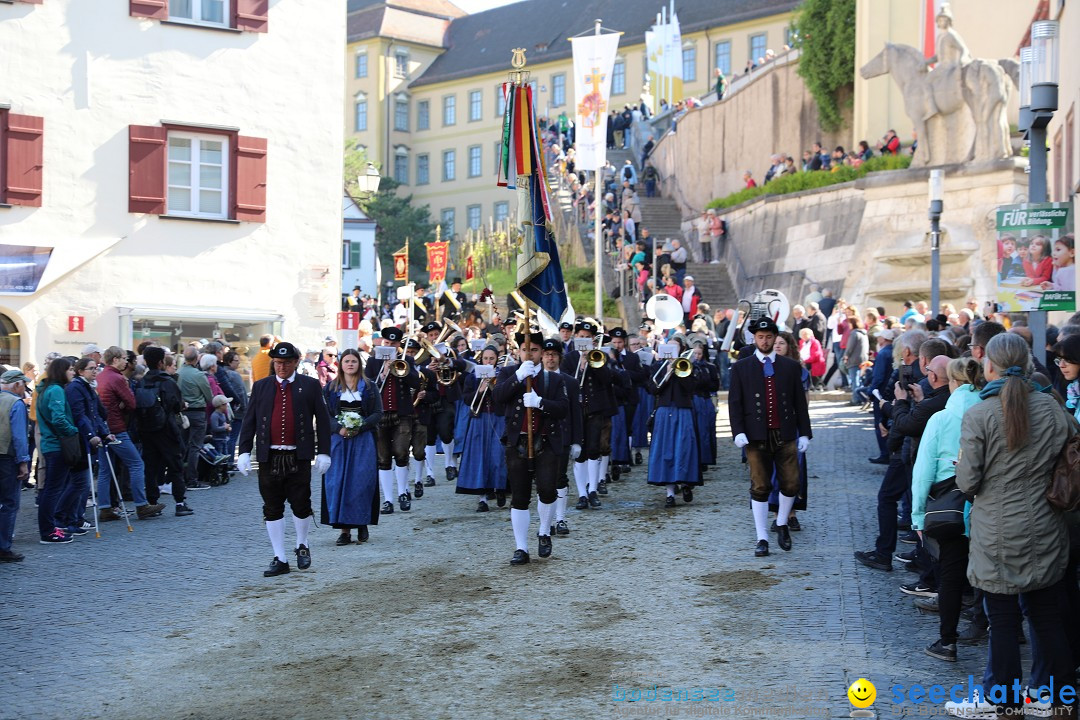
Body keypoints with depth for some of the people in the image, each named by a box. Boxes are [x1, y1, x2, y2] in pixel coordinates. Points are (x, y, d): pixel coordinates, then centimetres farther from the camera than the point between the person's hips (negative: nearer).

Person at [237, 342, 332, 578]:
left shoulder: (310, 386, 4)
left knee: (301, 504, 0)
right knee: (272, 509, 4)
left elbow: (322, 420, 4)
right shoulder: (260, 387, 10)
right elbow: (250, 421, 8)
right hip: (269, 457, 2)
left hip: (299, 457, -2)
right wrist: (244, 451, -1)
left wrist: (323, 452, -2)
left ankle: (302, 546, 26)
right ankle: (279, 559, 12)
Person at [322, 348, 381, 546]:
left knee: (362, 481, -5)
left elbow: (378, 413, 1)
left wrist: (359, 427, -13)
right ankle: (344, 528, -1)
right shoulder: (330, 388, 7)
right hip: (338, 440, 1)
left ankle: (362, 524, 7)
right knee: (338, 482, -4)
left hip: (363, 440, -1)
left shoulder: (369, 387, 5)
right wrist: (339, 428, -15)